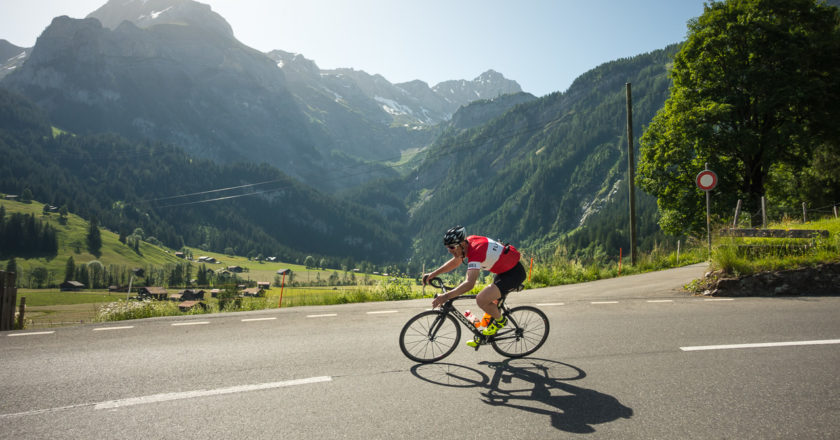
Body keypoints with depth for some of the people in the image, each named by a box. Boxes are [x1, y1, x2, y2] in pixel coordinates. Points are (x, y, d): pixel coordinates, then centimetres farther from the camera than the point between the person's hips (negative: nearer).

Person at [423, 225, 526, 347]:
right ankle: (486, 336, 31)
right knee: (491, 304, 17)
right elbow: (455, 262, 13)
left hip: (514, 273, -10)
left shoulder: (475, 251, -30)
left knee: (481, 300, -19)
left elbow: (469, 284, -39)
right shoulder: (469, 241, -2)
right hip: (504, 269, 10)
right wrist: (433, 274, 6)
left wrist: (446, 296, -43)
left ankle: (500, 320, 5)